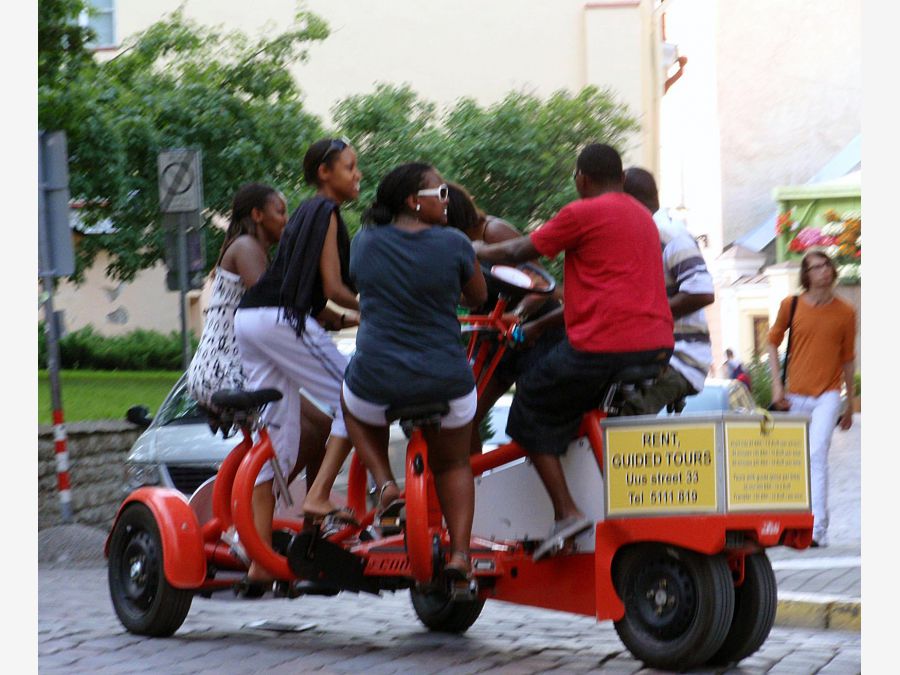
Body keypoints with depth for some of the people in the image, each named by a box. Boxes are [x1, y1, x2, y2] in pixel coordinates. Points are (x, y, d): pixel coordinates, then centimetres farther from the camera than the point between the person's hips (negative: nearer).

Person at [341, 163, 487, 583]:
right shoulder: (453, 245, -8)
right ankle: (460, 553, 8)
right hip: (445, 382, -1)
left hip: (377, 379, 1)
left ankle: (385, 484, 16)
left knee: (355, 409, 37)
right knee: (453, 466, 24)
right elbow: (478, 298, 8)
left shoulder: (365, 242, -1)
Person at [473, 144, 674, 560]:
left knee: (532, 409, 6)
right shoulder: (642, 215, 21)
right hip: (658, 347, 8)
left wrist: (480, 252, 23)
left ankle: (566, 512, -6)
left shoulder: (583, 213, -4)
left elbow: (520, 252, 2)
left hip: (604, 346, -8)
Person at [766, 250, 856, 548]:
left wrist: (850, 403, 15)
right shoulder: (791, 305, 2)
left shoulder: (845, 313, 2)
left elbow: (848, 358, 11)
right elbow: (773, 342, 13)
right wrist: (777, 384, 4)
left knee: (817, 455, -19)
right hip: (796, 396, 2)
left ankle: (817, 528, -23)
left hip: (827, 395, -2)